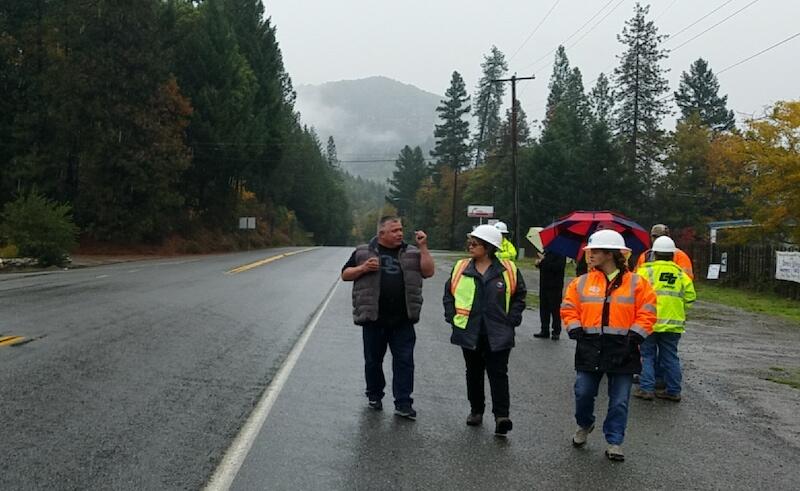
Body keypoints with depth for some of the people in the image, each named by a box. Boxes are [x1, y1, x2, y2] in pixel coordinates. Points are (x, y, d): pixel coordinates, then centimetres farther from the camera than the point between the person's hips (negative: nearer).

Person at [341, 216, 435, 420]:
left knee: (404, 361, -1)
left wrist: (423, 247, -8)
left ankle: (403, 403, 5)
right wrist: (363, 268, -11)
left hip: (403, 320, 1)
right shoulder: (363, 252, 5)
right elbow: (345, 274, 7)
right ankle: (374, 395, 30)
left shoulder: (411, 253, 9)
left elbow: (428, 272, 0)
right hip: (373, 318, -1)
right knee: (373, 360, 11)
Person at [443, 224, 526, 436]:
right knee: (474, 373, 14)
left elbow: (519, 296, 5)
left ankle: (501, 416, -4)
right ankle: (476, 410, 27)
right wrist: (452, 317, 2)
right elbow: (449, 294, 11)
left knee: (498, 374, -5)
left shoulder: (508, 270, -3)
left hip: (498, 334, -3)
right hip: (469, 332, 3)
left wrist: (512, 320, -3)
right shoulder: (461, 268, 3)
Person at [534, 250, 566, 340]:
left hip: (555, 286, -8)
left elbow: (559, 266, -25)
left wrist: (543, 262, -22)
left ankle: (556, 332, 9)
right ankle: (544, 331, 19)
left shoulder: (560, 252, -11)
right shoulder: (547, 252, 13)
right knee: (544, 308, 10)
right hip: (544, 285, 8)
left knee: (555, 309, 0)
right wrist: (539, 263, 3)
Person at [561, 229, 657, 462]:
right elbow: (569, 309, 9)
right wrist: (576, 330, -3)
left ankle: (614, 442, 17)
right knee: (583, 394, 6)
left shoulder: (636, 283, -1)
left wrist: (634, 335, -9)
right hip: (589, 349, 2)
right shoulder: (582, 282, 5)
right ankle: (584, 425, 35)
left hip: (622, 351, -2)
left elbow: (647, 314, 0)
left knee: (619, 401, 3)